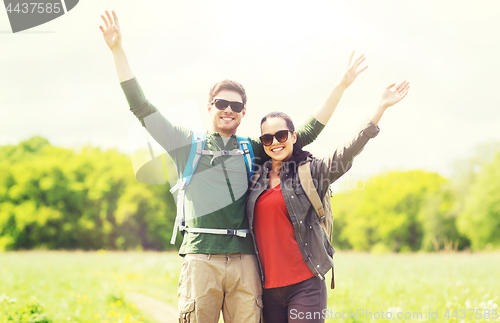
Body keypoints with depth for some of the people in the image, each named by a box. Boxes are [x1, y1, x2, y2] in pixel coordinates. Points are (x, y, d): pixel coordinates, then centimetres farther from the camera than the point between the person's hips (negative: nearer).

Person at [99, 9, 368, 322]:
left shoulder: (253, 150, 18)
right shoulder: (188, 143, 13)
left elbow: (305, 133, 19)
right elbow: (141, 106, 11)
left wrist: (341, 87, 16)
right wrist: (118, 50, 6)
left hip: (244, 259, 2)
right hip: (201, 258, -2)